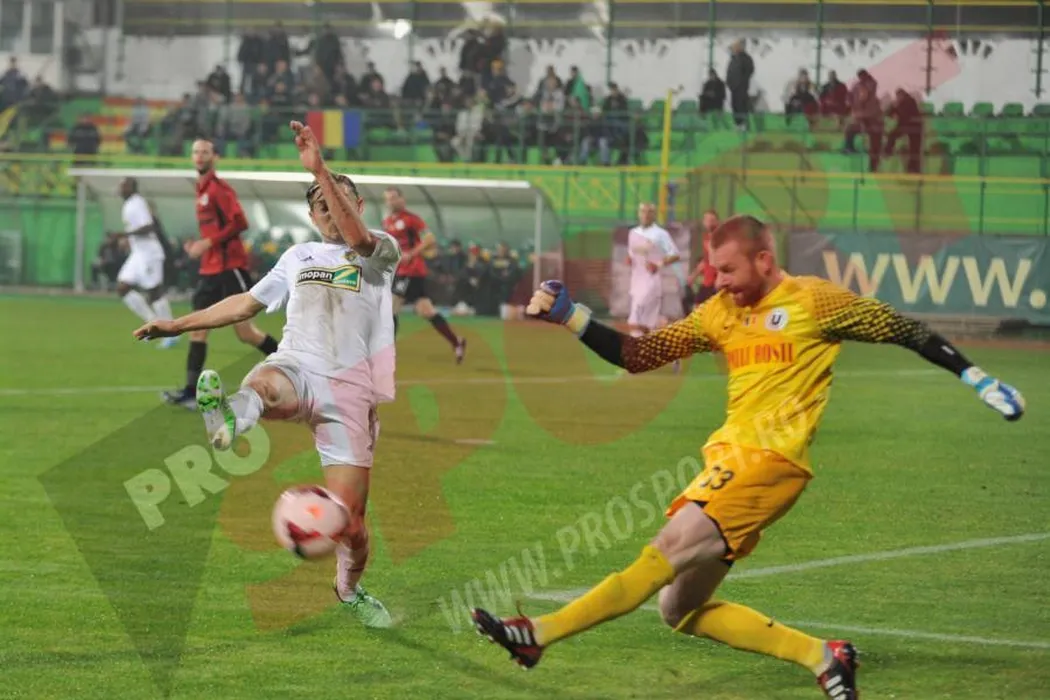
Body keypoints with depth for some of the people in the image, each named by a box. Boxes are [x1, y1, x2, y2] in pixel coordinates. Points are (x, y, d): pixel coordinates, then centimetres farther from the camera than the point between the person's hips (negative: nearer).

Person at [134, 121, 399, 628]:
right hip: (296, 367, 3)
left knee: (349, 515, -4)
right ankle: (230, 419, -74)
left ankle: (350, 590, 25)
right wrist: (178, 324, 32)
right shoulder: (298, 257, 23)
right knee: (263, 384, -38)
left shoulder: (381, 251, 6)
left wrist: (320, 171, -29)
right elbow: (248, 303, 34)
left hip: (349, 391, -3)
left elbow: (356, 238, -18)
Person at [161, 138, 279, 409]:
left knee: (245, 332, -6)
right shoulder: (201, 190, 16)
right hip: (210, 270, 9)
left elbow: (239, 223, -19)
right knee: (198, 328, 0)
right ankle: (191, 391, -4)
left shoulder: (219, 188, -10)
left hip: (230, 267, -9)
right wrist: (198, 245, 10)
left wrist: (208, 243, -19)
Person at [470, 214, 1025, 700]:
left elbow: (903, 331, 5)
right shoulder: (720, 313, 16)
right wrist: (569, 316, 5)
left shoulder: (813, 301, 0)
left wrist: (975, 378, 1)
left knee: (668, 552, -22)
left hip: (771, 459, -8)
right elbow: (636, 355, 16)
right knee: (681, 610, 6)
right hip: (727, 458, 8)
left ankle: (539, 634, -33)